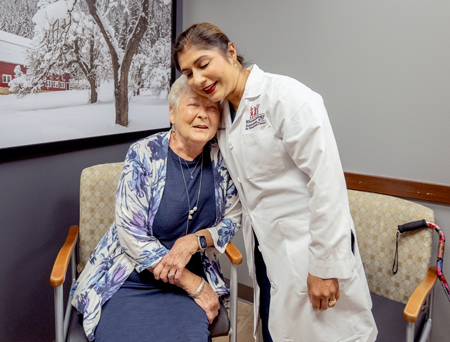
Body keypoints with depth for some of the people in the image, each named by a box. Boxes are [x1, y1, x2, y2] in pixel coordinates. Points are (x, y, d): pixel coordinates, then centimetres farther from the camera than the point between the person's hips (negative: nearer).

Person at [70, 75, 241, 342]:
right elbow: (132, 233, -14)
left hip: (194, 276, 2)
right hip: (131, 281, -1)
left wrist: (195, 240, -14)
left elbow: (232, 220, 7)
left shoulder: (222, 160, -2)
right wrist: (195, 285, -13)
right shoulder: (144, 155, -11)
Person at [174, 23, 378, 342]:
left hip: (308, 248, -7)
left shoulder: (286, 95, -17)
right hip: (266, 250, 8)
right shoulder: (223, 112, 8)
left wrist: (325, 266, -19)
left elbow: (327, 183, -21)